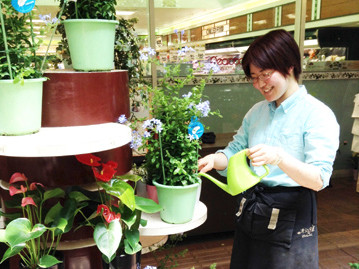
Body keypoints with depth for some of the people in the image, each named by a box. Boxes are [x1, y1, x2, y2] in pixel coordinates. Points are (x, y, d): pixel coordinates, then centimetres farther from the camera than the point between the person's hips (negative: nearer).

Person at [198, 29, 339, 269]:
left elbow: (319, 180, -20)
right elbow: (235, 151, 8)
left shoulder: (318, 115, -13)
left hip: (291, 216, -5)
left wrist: (279, 159, -36)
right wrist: (214, 160, -13)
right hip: (250, 211, 6)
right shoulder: (256, 112, 7)